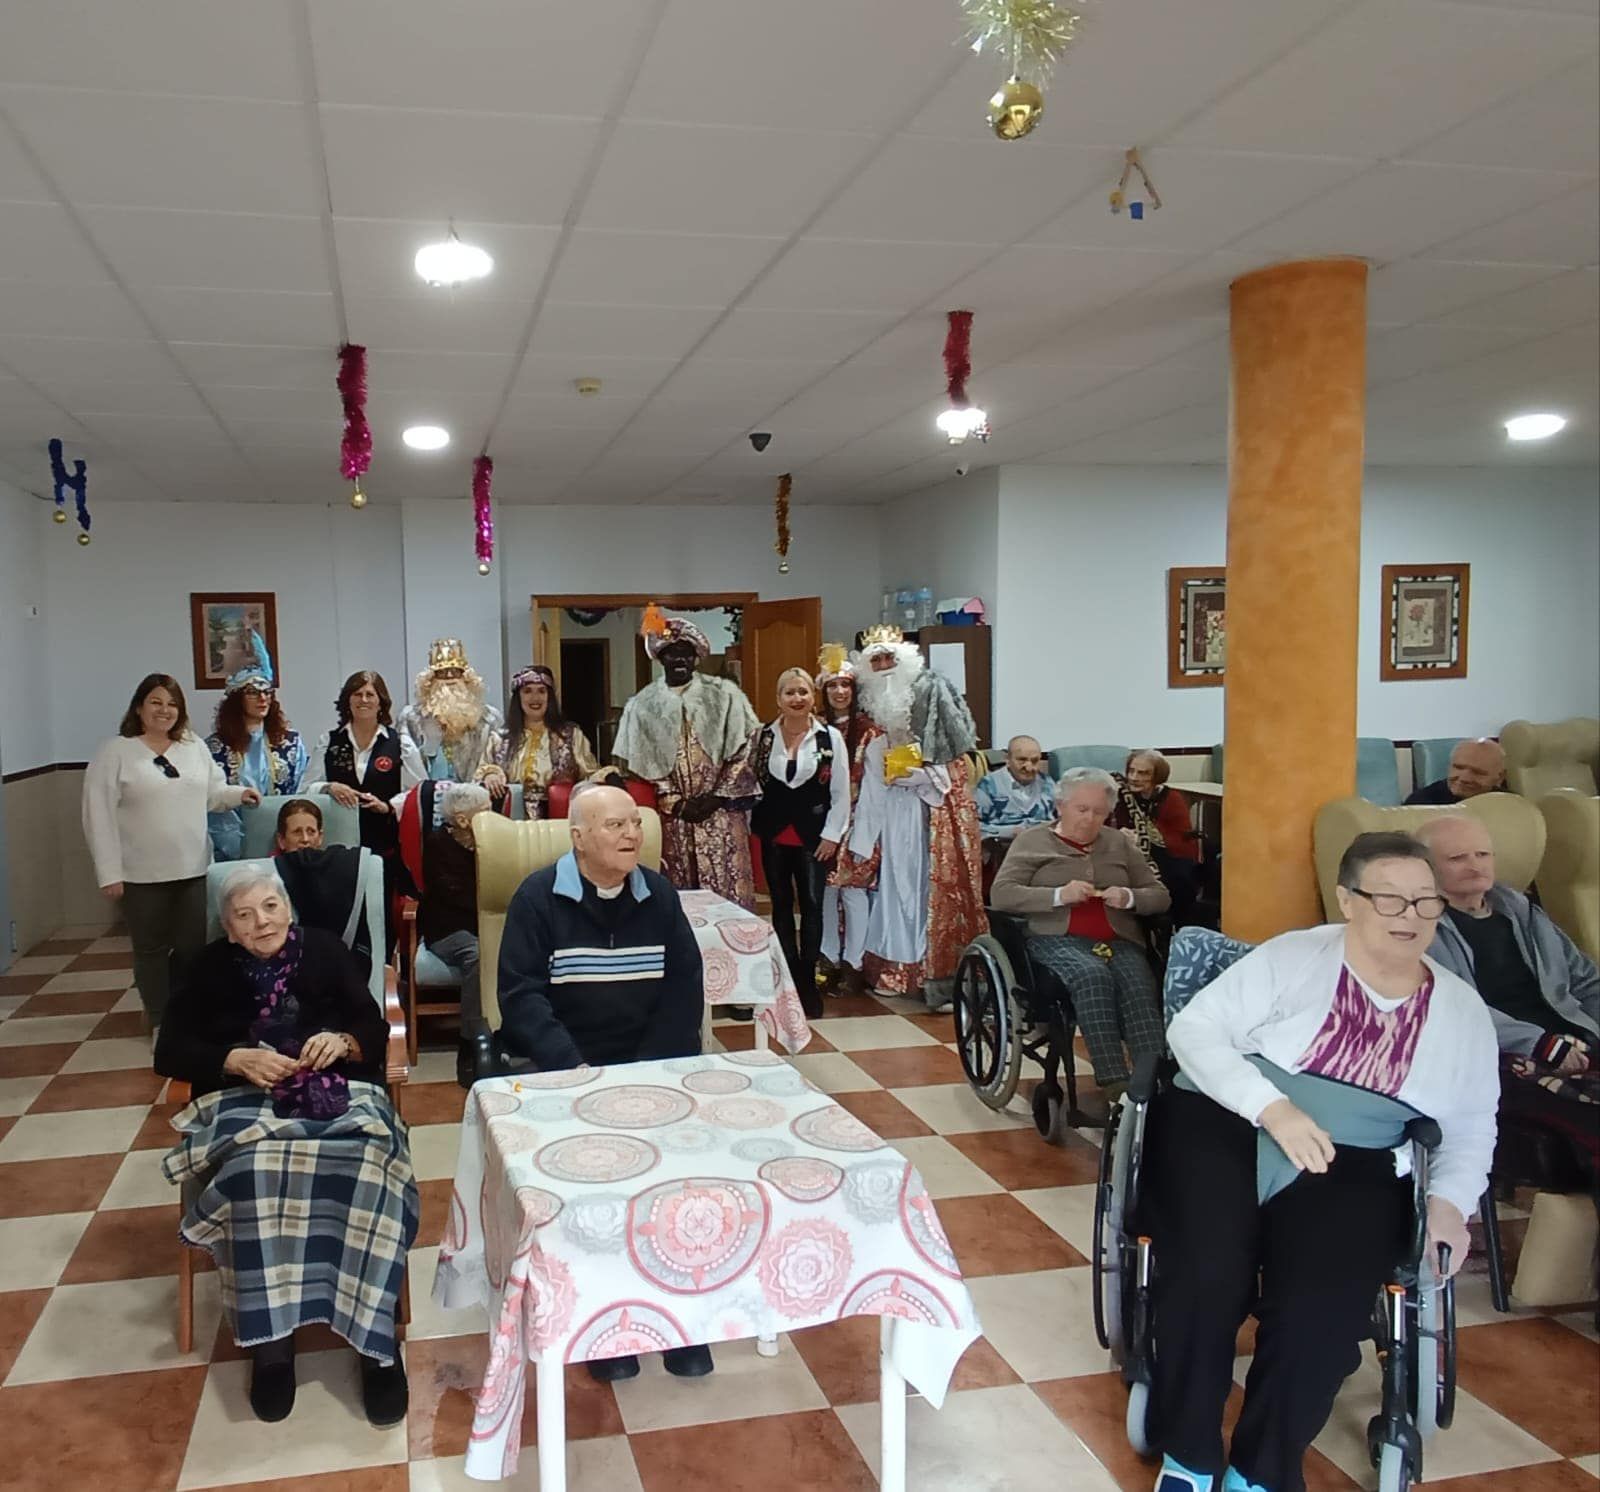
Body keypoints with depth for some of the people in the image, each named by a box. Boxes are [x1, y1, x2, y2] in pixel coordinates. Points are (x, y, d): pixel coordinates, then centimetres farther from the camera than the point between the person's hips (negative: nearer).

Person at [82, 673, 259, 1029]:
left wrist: (239, 793, -6)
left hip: (192, 868, 4)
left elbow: (210, 793, 16)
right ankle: (159, 1020, 22)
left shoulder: (195, 746, 9)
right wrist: (110, 872, -12)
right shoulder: (115, 751, -6)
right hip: (143, 874, -4)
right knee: (151, 948, 9)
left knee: (193, 945, 9)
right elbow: (99, 815, -8)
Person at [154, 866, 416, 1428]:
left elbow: (377, 1032, 9)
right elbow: (170, 1051, 7)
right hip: (246, 1098, 0)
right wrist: (236, 1059, -11)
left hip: (337, 1091, 0)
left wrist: (343, 1042, -14)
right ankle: (271, 1337, -26)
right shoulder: (213, 967, 14)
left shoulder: (325, 950, 12)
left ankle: (376, 1335, -28)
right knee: (252, 1169, -37)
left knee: (367, 1161, -34)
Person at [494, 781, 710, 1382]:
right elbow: (521, 994, -10)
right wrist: (574, 1069, -23)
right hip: (563, 1064, -3)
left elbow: (684, 988, 3)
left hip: (651, 1063, 3)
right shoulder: (538, 897, -3)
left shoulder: (659, 895, 7)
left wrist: (650, 1070, -12)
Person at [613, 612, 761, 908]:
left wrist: (716, 797, -8)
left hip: (721, 813, -1)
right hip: (671, 815, 1)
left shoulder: (724, 694, 3)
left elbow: (742, 751, 0)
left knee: (726, 890, -2)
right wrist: (675, 803, -6)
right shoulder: (643, 704, 6)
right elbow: (640, 763, 3)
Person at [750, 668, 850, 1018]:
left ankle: (807, 982, 8)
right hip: (774, 835, 2)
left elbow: (841, 792, -2)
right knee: (781, 903, 9)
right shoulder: (763, 737, 2)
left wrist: (831, 835, -5)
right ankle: (790, 978, 18)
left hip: (814, 835, -2)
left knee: (812, 905, -2)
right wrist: (754, 824, 3)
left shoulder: (830, 737, -4)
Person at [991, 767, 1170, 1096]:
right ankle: (1113, 1082, -40)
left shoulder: (1119, 844, 23)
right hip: (1057, 939, -3)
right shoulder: (1032, 841, 13)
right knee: (1093, 976, -36)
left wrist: (1129, 898, -3)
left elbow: (1160, 896, 21)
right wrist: (1059, 895, -12)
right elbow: (1000, 895, 1)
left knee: (1139, 983, -31)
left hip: (1118, 941, 3)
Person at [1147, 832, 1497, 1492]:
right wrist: (1273, 1108, -19)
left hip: (1349, 1168, 2)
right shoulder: (1293, 956, -1)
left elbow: (1471, 1130, 16)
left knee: (1320, 1309, -27)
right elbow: (1193, 1027, -6)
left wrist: (1450, 1198, -6)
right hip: (1224, 1126, -2)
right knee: (1208, 1276, -28)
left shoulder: (1463, 1010, 10)